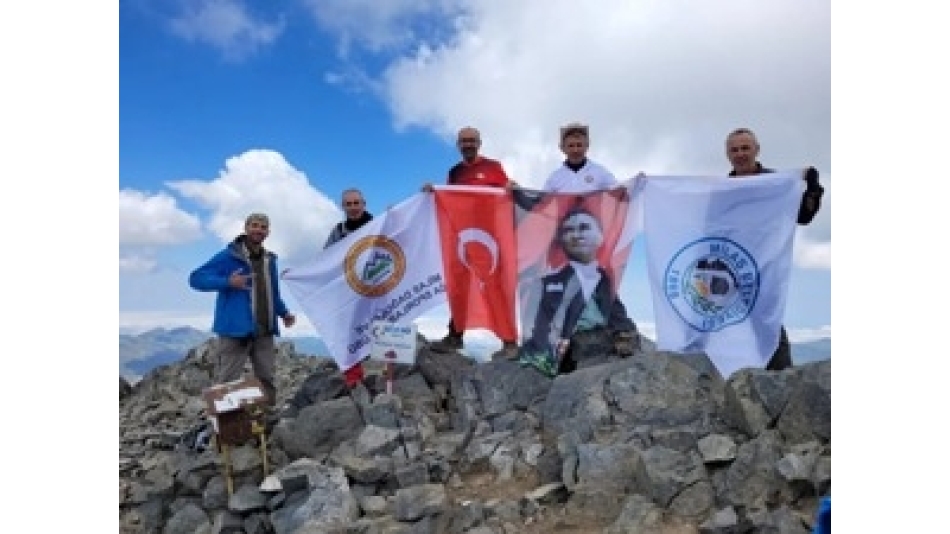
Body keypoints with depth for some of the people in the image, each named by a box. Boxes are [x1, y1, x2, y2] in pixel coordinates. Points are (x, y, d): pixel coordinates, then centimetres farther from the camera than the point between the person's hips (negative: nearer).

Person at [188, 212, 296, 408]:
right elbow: (196, 278, -8)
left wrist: (283, 312, 12)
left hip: (264, 332, 6)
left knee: (267, 381, 12)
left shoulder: (269, 259, 14)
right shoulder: (228, 256, -6)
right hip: (235, 331, -6)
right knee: (226, 383, -3)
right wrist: (227, 282, -20)